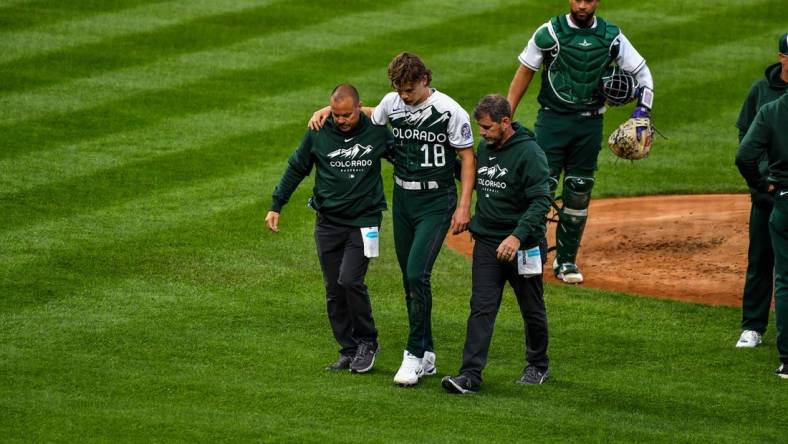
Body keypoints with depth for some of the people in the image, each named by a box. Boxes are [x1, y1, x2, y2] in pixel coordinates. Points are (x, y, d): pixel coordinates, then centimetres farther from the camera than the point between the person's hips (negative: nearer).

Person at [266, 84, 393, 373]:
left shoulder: (377, 133, -4)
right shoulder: (318, 134, -1)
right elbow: (296, 169, 10)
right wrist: (276, 206, 9)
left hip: (364, 220, -3)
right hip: (328, 223, 3)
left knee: (350, 280, -18)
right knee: (334, 291, 3)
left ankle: (367, 341, 1)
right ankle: (348, 351, 13)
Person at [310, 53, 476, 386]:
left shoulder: (450, 111, -13)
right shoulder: (393, 103, 3)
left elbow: (467, 157, -7)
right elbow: (369, 115, 26)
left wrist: (464, 205, -13)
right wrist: (330, 108, 12)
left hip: (436, 202, -6)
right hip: (403, 199, 6)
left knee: (417, 274, -17)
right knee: (410, 279, 9)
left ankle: (415, 355, -10)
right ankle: (426, 356, 17)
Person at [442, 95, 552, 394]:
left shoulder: (529, 153, -15)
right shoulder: (484, 148, 8)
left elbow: (541, 201, -21)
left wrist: (518, 236, -31)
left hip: (523, 246, -5)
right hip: (487, 243, 5)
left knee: (532, 310, 11)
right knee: (481, 309, -5)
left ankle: (538, 366, 30)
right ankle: (470, 375, -11)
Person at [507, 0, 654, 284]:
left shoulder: (611, 37, 2)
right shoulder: (549, 32, -4)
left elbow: (642, 72, 8)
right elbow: (525, 72, 2)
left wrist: (642, 111, -6)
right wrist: (506, 116, -3)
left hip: (590, 124, 3)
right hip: (552, 119, -2)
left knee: (578, 193, 7)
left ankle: (566, 260, 18)